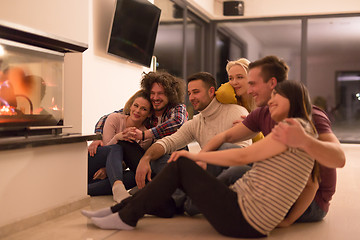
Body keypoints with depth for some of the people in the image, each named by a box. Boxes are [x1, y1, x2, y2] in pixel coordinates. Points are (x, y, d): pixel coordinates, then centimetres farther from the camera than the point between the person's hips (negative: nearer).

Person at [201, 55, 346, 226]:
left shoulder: (309, 117, -20)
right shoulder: (262, 114, 3)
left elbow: (339, 159, -36)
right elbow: (226, 137, 1)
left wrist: (303, 141, -57)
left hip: (311, 202, -7)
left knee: (238, 172, -24)